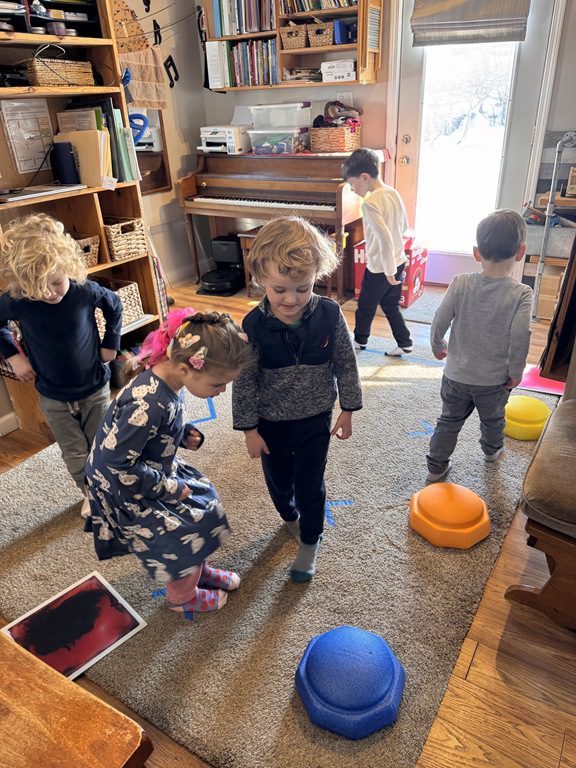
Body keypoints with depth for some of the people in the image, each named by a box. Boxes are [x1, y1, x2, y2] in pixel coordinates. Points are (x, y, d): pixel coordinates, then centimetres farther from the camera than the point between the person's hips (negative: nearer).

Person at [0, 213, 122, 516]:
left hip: (95, 388, -1)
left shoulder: (86, 291, -23)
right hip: (53, 397, 1)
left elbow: (114, 306, 0)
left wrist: (110, 343, 0)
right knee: (75, 453, 14)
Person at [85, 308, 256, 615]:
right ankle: (181, 596, 33)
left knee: (203, 505, 18)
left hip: (156, 471, 8)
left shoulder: (167, 377, -12)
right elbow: (117, 465, -30)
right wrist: (168, 486, -20)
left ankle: (198, 570, 45)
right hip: (126, 490, -8)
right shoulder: (147, 405, -39)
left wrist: (184, 433, -9)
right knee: (190, 533, 4)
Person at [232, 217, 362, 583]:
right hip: (271, 421, 1)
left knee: (310, 483, 11)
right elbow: (244, 381, -12)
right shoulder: (253, 325, -21)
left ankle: (310, 541, 38)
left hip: (315, 417, 0)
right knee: (278, 479, 21)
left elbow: (346, 364, -5)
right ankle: (291, 517, 54)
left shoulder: (329, 314, -19)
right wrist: (250, 429, -6)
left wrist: (348, 410, 1)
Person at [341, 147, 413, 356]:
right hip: (399, 261, 8)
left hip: (380, 267, -7)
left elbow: (385, 238, -29)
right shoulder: (393, 193, 3)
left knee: (365, 305, 14)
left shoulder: (370, 203, -23)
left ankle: (360, 340, 34)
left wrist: (389, 271, -23)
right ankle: (404, 343, 23)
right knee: (391, 305, 19)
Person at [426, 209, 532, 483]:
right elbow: (520, 338, -22)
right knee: (492, 420, 28)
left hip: (456, 375, 0)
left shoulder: (460, 283, -14)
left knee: (449, 421, 19)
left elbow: (439, 321, -11)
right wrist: (515, 372, -6)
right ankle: (492, 450, 54)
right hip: (494, 379, 0)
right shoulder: (521, 294, -17)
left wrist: (438, 347, 9)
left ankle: (436, 466, 28)